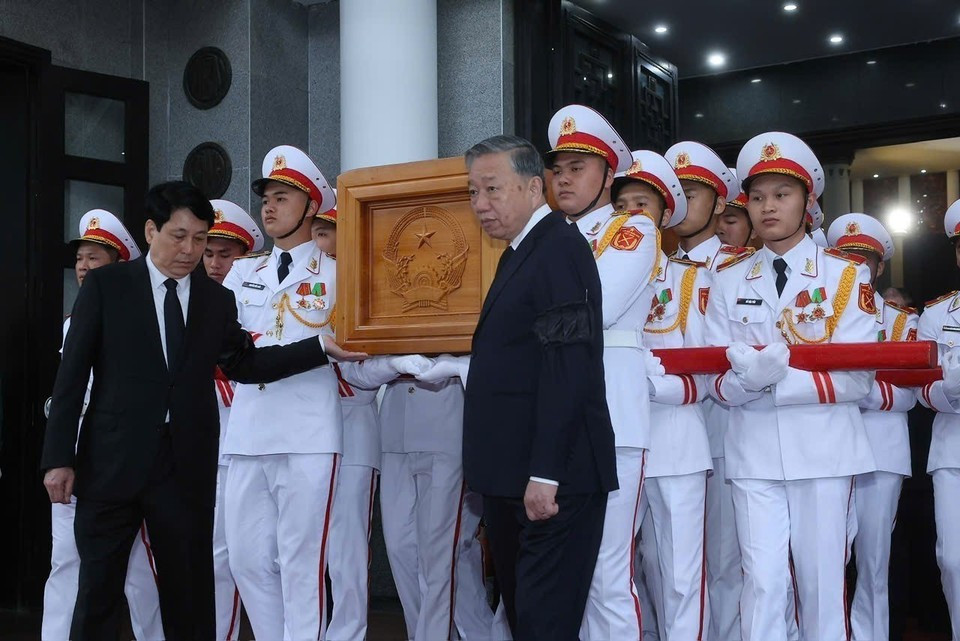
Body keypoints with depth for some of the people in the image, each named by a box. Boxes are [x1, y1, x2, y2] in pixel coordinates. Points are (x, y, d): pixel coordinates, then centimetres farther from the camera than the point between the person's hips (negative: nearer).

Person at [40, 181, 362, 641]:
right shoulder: (106, 284, 1)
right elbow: (72, 375, -1)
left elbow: (245, 365, 8)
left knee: (190, 594, 9)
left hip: (186, 468, 2)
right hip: (112, 462, -2)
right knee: (97, 593, 4)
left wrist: (319, 348, -3)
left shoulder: (218, 300, 10)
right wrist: (58, 457, -7)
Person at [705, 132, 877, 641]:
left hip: (823, 448, -1)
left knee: (822, 580, 5)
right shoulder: (729, 280, 8)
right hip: (753, 451, 1)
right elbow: (718, 383, 2)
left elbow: (856, 378, -8)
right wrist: (747, 378, -21)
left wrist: (775, 380, -20)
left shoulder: (846, 274, 2)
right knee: (761, 581, -2)